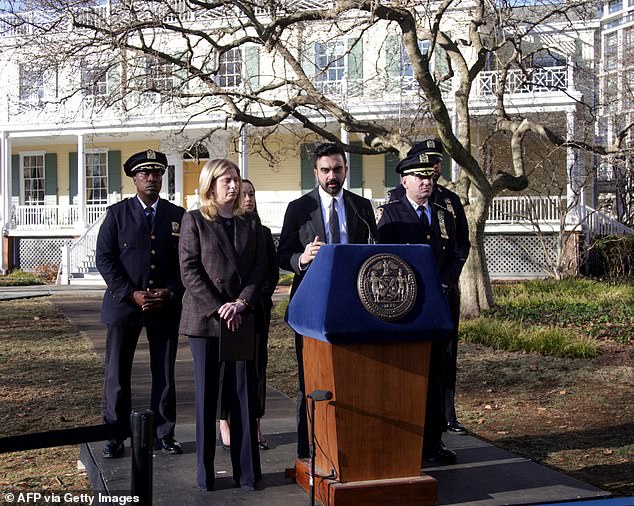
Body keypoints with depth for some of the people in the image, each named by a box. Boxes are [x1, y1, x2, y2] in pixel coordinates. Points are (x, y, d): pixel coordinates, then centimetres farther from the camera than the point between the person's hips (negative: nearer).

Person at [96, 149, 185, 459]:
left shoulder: (178, 216, 7)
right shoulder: (117, 213, 3)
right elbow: (104, 259, -2)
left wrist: (170, 292, -9)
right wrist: (131, 294, -12)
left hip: (166, 307, 1)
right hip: (123, 304, -1)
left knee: (164, 373, 7)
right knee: (117, 374, 3)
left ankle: (164, 433, 18)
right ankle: (115, 436, 14)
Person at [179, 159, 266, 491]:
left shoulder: (251, 222, 12)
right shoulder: (194, 220, 2)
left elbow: (259, 267, 6)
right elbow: (189, 270, -5)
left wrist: (241, 304, -9)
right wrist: (218, 308, -13)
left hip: (242, 317, 3)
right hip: (204, 317, -2)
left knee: (243, 392, 3)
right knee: (206, 393, 4)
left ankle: (247, 470, 11)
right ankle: (205, 472, 12)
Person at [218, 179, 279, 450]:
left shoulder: (263, 232, 13)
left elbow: (273, 270, 12)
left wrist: (260, 294, -3)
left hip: (258, 308, 4)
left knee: (257, 363, 5)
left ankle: (255, 424, 13)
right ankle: (225, 423, 9)